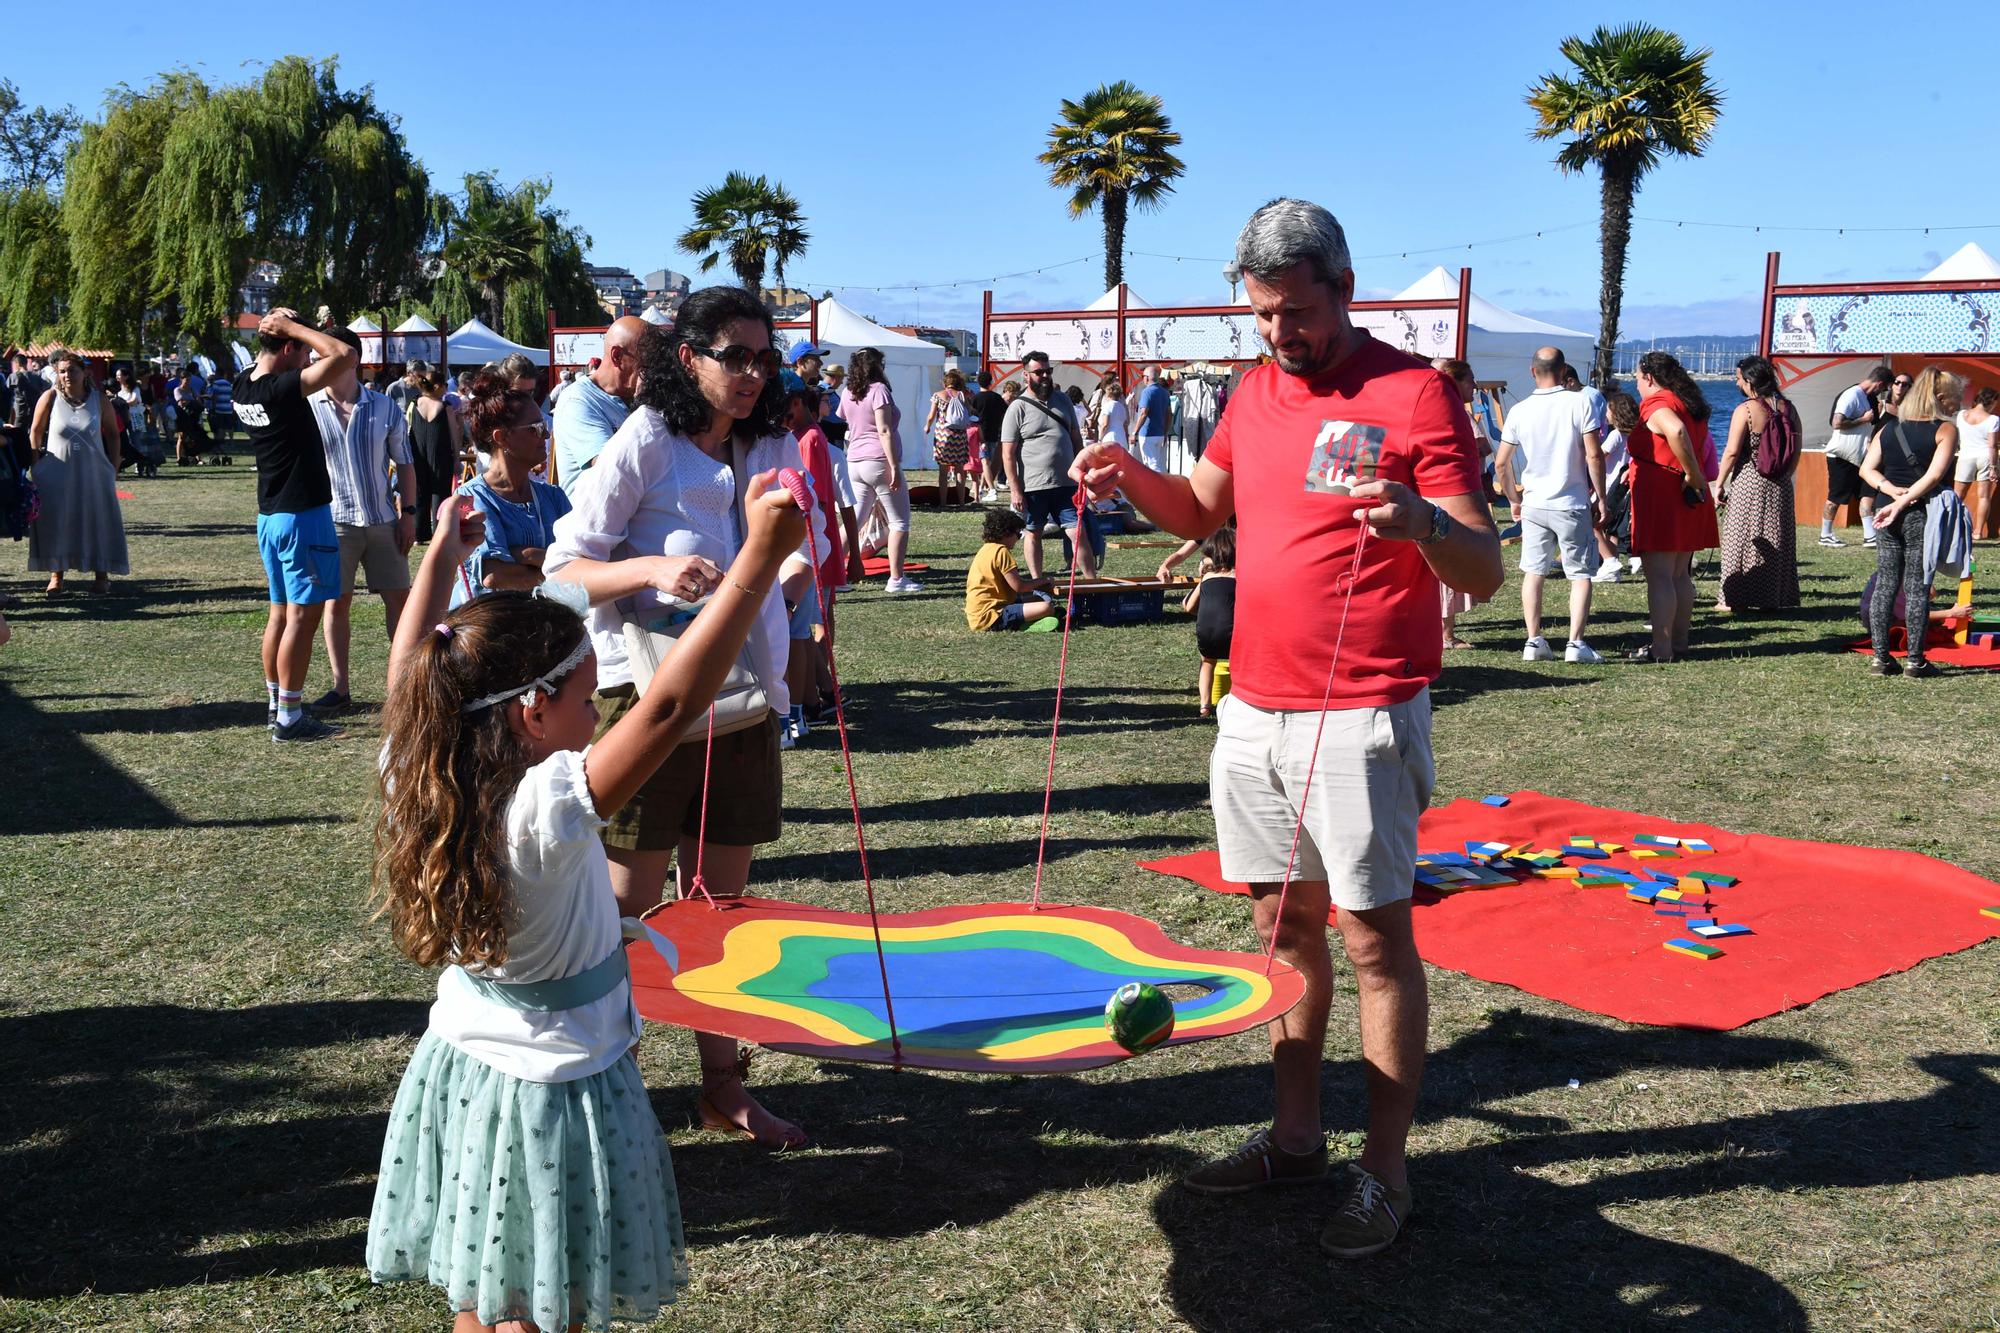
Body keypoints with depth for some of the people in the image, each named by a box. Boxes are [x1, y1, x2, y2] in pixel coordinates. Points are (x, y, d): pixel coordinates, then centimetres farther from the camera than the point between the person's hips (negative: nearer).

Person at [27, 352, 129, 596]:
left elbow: (113, 434, 6)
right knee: (55, 523, 1)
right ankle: (56, 575, 10)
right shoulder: (50, 398, -5)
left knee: (99, 523, 6)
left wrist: (114, 468, 3)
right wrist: (37, 464, -1)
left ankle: (102, 574, 18)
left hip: (93, 473, 1)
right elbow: (35, 432, 2)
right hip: (57, 473, -1)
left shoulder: (98, 399, -2)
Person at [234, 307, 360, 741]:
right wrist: (292, 326, -15)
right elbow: (346, 356, -24)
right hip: (302, 515, -9)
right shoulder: (283, 389, -21)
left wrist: (285, 327, 4)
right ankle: (289, 717, -2)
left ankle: (275, 703, 24)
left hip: (270, 514, 9)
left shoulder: (244, 386, 5)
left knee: (281, 611, 17)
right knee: (303, 616, -4)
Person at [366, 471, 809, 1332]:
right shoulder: (550, 811, -29)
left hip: (459, 1068, 7)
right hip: (552, 1092, -7)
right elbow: (669, 706, -37)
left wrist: (443, 557, 20)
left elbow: (413, 675, 8)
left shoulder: (419, 784, -9)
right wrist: (759, 558, -38)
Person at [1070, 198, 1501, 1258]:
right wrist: (1130, 475, 5)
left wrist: (1422, 521, -35)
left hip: (1359, 720, -6)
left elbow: (1484, 568, -13)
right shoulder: (1258, 392, 12)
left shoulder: (1413, 393, -9)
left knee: (1374, 938, 0)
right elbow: (1202, 510, 25)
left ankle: (1383, 1173, 10)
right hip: (1253, 709, 7)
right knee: (1285, 926, 14)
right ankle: (1294, 1137, 27)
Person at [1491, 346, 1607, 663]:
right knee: (1581, 575, 6)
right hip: (1572, 505, -2)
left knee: (1533, 572, 12)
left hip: (1533, 504, 3)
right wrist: (1600, 498, 0)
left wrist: (1514, 499, 15)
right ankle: (1576, 643, -1)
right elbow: (1594, 456, -11)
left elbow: (1501, 463, 1)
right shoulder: (1579, 404, -9)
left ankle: (1533, 641, 11)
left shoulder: (1520, 411, -1)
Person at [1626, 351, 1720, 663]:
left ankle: (1661, 649, -11)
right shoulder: (1690, 405, 17)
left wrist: (1692, 474, -25)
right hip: (1686, 498, 10)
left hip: (1660, 497, -10)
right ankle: (1679, 642, 20)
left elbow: (1676, 431, -33)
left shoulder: (1656, 403, -13)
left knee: (1658, 576, -9)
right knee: (1680, 575, 15)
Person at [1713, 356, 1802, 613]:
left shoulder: (1746, 409, -12)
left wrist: (1719, 484, -7)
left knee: (1742, 540, 2)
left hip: (1748, 483, -5)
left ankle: (1736, 599, 4)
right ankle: (1774, 597, 17)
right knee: (1777, 542, 12)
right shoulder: (1787, 408, 5)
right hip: (1780, 486, 5)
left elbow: (1732, 452, -14)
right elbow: (1796, 451, 9)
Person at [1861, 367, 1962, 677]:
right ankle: (1915, 660, 4)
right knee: (1917, 587, 1)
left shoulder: (1888, 429, 10)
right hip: (1923, 516, -4)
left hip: (1887, 516, 4)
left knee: (1884, 584, 8)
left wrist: (1890, 490, -8)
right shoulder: (1946, 429, -5)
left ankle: (1881, 657, 8)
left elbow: (1867, 469, 3)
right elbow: (1934, 475, -17)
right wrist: (1903, 503, -16)